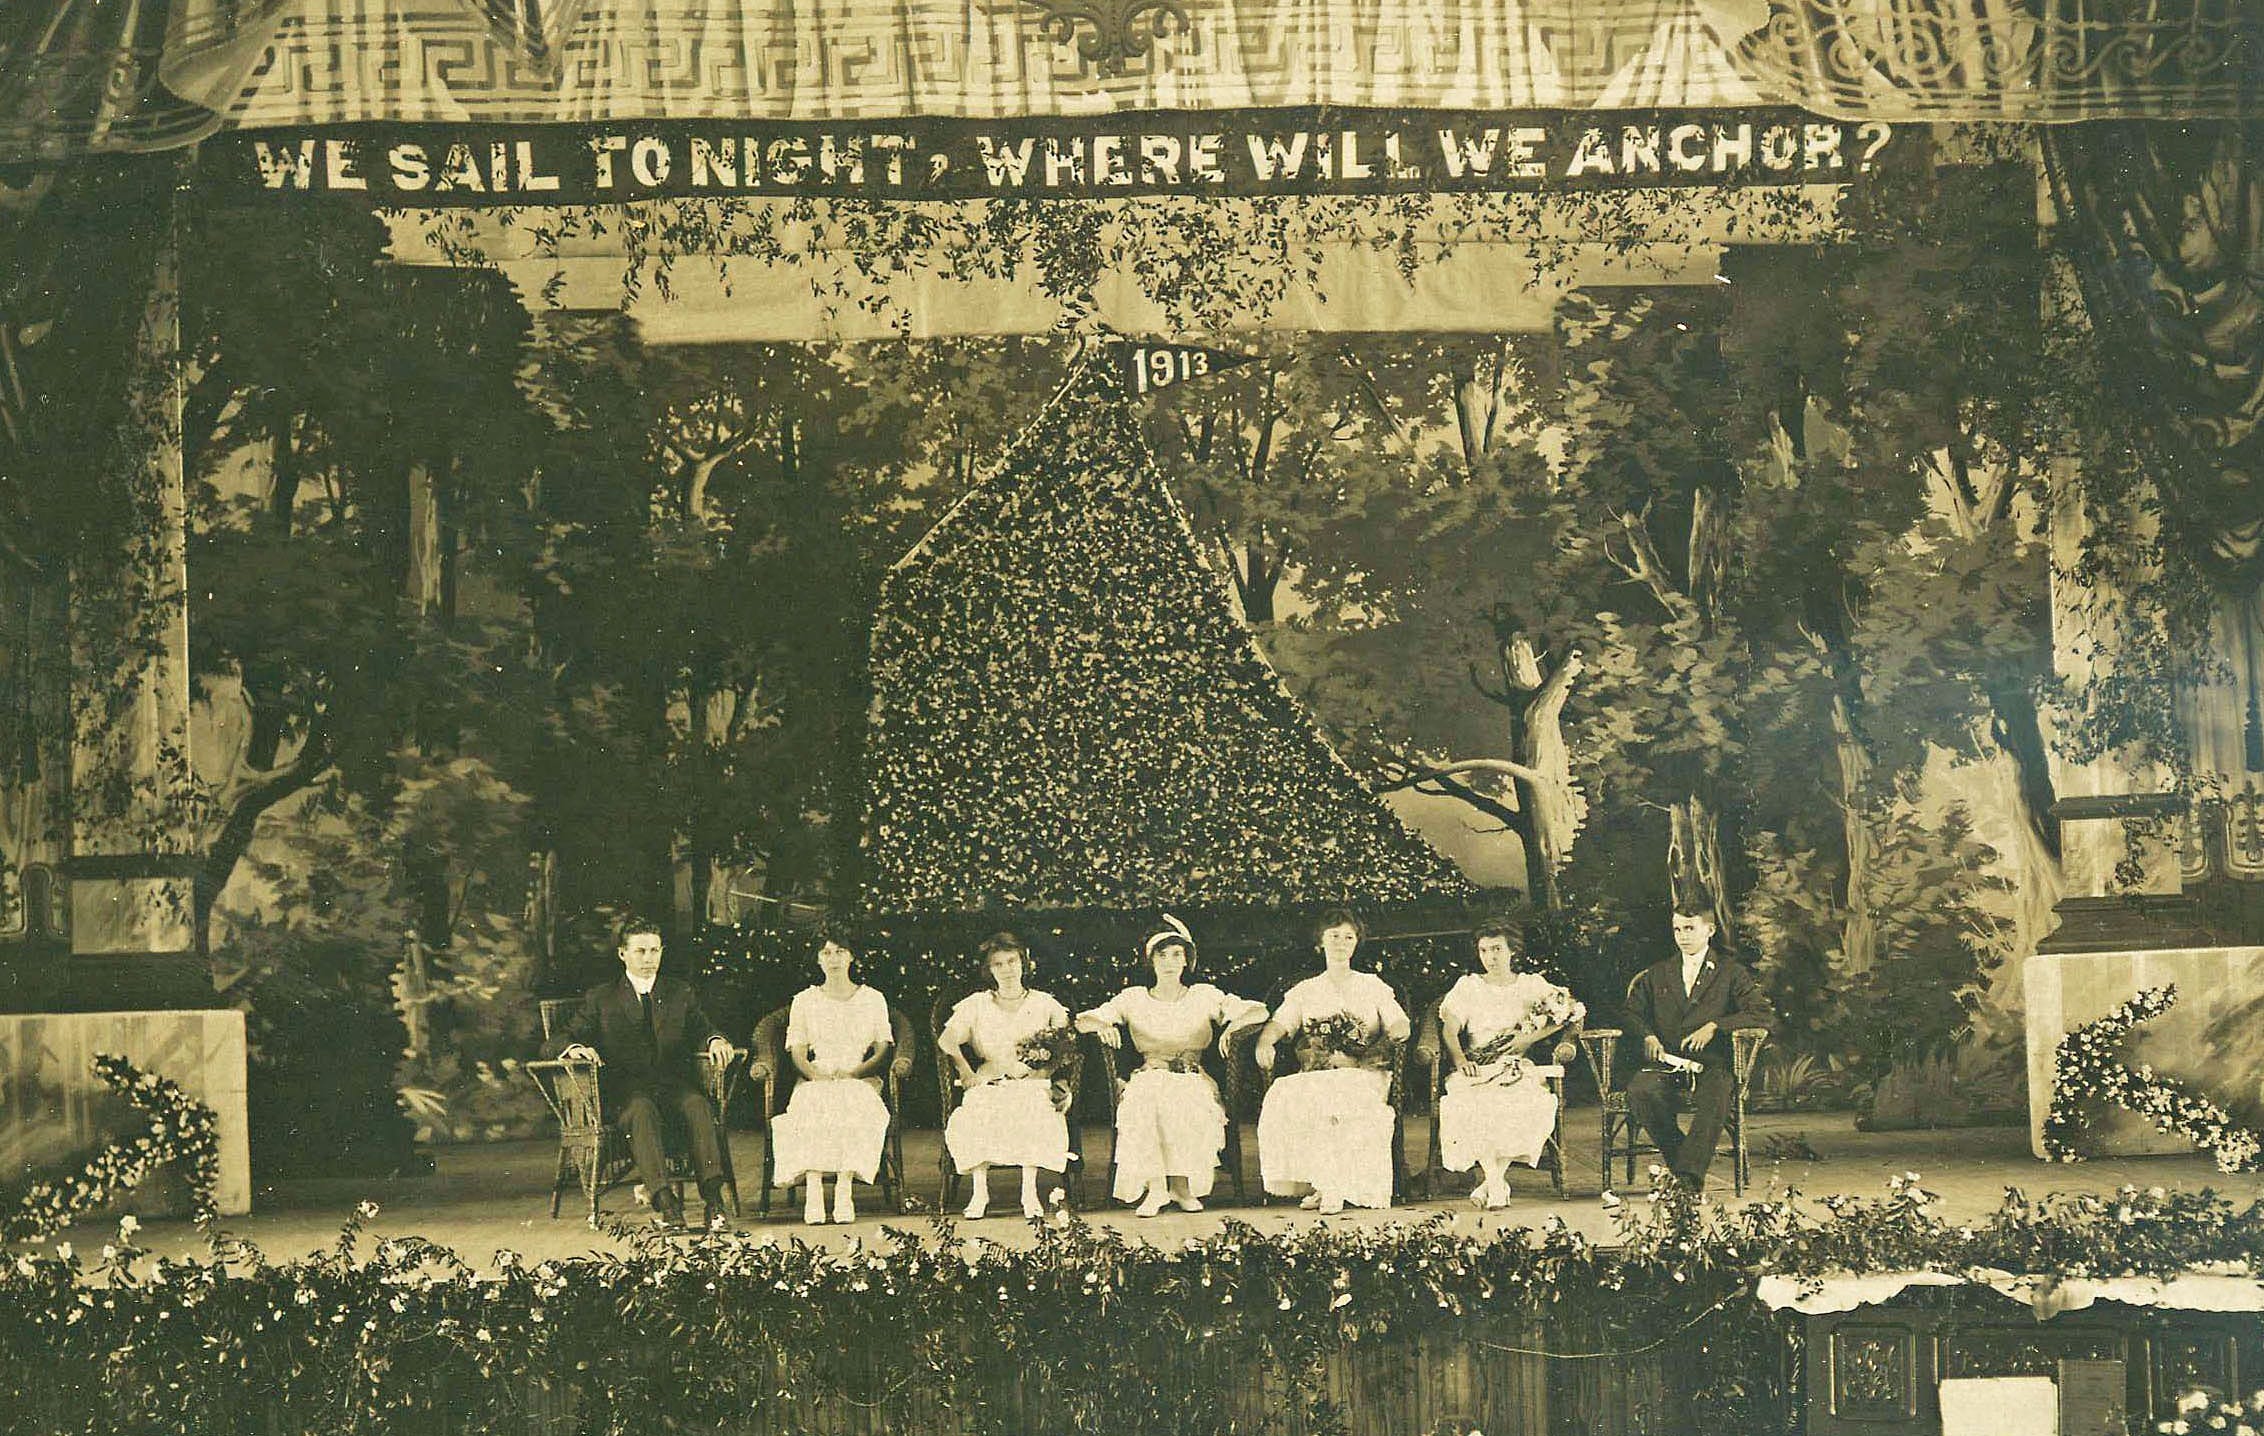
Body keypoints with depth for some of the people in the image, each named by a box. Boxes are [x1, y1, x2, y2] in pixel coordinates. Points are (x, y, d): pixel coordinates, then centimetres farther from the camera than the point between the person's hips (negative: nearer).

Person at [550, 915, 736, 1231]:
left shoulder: (681, 994, 22)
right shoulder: (600, 998, 16)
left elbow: (703, 1029, 13)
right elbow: (566, 1037, 9)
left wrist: (715, 1040, -12)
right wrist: (576, 1047, -16)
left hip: (675, 1082, 2)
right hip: (626, 1086, -2)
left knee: (699, 1106, -33)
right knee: (641, 1111, -37)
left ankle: (714, 1200, -42)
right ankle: (664, 1200, -48)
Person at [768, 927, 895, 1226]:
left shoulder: (873, 999, 14)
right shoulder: (804, 1001, 16)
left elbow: (883, 1050, 7)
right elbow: (798, 1053, 9)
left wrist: (854, 1072, -11)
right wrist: (815, 1074, -13)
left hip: (859, 1080, 0)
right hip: (816, 1081, 1)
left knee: (853, 1110, -37)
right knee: (811, 1110, -36)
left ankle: (845, 1190, -43)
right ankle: (813, 1191, -43)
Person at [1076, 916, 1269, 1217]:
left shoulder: (1205, 996, 11)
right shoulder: (1134, 999, 12)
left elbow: (1258, 1011, 2)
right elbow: (1081, 1020, 4)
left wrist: (1233, 1025, -20)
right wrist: (1101, 1024, -20)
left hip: (1193, 1079, 0)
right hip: (1149, 1079, 0)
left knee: (1193, 1109, -36)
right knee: (1141, 1106, -36)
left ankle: (1181, 1184, -19)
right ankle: (1154, 1187, -28)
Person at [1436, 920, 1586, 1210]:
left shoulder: (1533, 985, 16)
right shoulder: (1468, 986, 17)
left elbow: (1569, 1012, 3)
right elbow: (1449, 1029, 7)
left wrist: (1528, 1038, -9)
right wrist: (1459, 1059, -15)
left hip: (1518, 1066, 0)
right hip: (1476, 1065, 0)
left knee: (1528, 1100, -36)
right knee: (1473, 1102, -36)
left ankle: (1492, 1180, -29)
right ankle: (1496, 1183, -33)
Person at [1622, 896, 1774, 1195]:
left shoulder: (1731, 974, 14)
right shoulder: (1656, 974, 24)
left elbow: (1761, 1014, 2)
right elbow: (1632, 1012, 20)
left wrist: (1714, 1026, -11)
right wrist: (1647, 1036, -3)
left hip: (1711, 1063, -2)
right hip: (1665, 1062, 2)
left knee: (1714, 1097, -39)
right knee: (1639, 1092, -33)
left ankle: (1690, 1176, -39)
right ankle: (1676, 1156, -17)